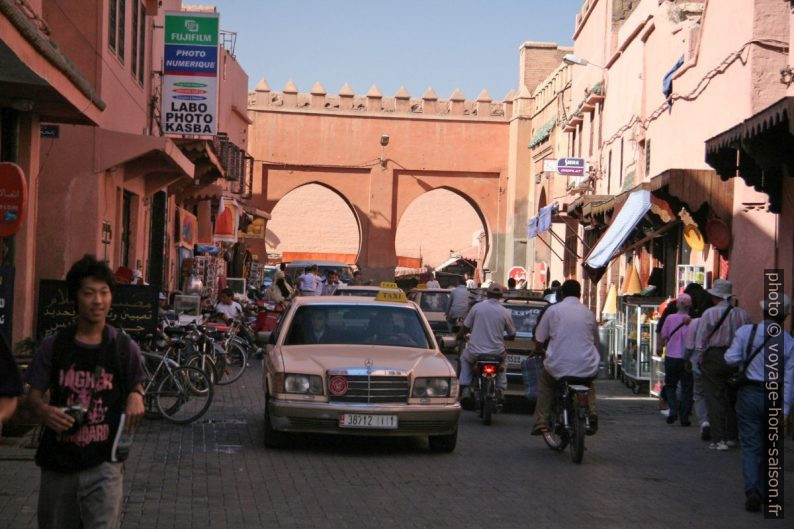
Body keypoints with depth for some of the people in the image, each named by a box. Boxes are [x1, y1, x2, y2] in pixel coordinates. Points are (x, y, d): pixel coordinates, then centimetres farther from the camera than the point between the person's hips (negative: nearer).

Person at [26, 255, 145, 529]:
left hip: (104, 464, -2)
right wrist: (44, 411, -18)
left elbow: (136, 387, 12)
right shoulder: (53, 346, 0)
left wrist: (136, 396, -12)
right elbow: (34, 395, 5)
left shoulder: (125, 348, -2)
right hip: (58, 461, 2)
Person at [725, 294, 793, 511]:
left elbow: (732, 359, -10)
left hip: (750, 394, -1)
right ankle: (764, 491, 25)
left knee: (751, 446, 1)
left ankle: (752, 491, -17)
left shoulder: (746, 332, -8)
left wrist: (729, 351, 13)